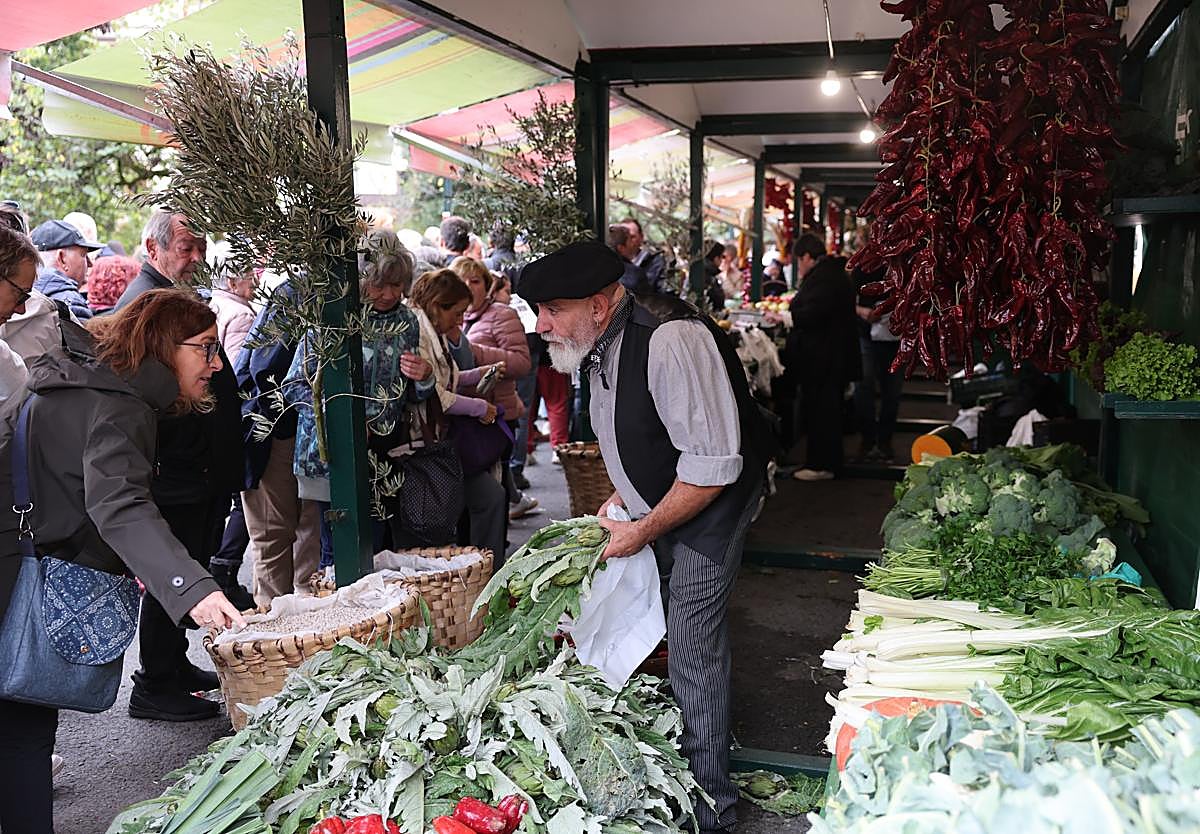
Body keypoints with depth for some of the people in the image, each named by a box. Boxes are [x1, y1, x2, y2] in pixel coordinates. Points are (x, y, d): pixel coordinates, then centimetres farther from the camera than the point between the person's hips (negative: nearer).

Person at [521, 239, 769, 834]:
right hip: (657, 505, 8)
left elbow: (712, 463, -28)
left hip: (710, 509, -8)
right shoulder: (598, 345, 0)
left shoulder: (670, 340, -30)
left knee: (692, 653, -5)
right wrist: (623, 498, 5)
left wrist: (644, 530, -19)